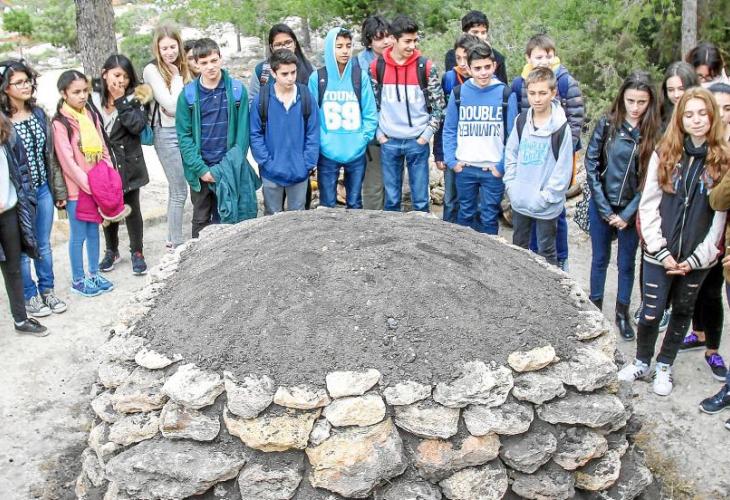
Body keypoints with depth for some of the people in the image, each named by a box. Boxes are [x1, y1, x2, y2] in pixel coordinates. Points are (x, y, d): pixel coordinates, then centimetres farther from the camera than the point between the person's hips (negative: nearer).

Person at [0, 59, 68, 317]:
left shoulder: (39, 114, 4)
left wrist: (59, 190, 10)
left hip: (43, 189, 5)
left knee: (44, 245, 16)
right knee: (23, 249, 9)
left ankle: (47, 290, 31)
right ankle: (29, 296, 24)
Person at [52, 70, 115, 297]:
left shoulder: (91, 115, 6)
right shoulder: (60, 123, -13)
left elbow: (103, 150, 8)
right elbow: (68, 162, -17)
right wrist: (89, 185, -19)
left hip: (98, 186, 6)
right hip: (77, 188, -6)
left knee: (94, 230, 15)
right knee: (79, 235, 4)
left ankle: (93, 273, 29)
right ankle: (78, 279, 18)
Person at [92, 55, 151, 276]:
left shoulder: (133, 99, -5)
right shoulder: (93, 100, -2)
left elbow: (137, 126, -20)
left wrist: (121, 101, -20)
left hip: (128, 165, -2)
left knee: (132, 209, 7)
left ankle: (137, 252, 22)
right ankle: (111, 251, 31)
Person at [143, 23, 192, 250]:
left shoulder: (181, 66, 9)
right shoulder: (152, 70, -9)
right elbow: (171, 106, -16)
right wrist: (176, 77, -8)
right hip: (167, 133, -6)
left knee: (175, 189, 14)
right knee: (179, 192, -2)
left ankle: (173, 239, 26)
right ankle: (178, 245, 9)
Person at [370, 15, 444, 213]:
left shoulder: (426, 66, -4)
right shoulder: (376, 67, -1)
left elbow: (438, 103, 0)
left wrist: (427, 134, -6)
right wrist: (378, 133, 0)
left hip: (418, 142, -1)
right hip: (389, 142, 1)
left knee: (420, 199, 6)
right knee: (391, 199, 11)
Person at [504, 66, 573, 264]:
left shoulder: (561, 127, -13)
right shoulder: (521, 121, 1)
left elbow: (564, 168, -13)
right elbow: (510, 154, 7)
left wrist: (545, 196, -15)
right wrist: (511, 186, -1)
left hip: (546, 205, -5)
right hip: (520, 201, 5)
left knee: (546, 252, 9)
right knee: (518, 247, 20)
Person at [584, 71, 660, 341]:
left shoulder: (655, 133, -8)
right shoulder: (607, 124, -8)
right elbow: (591, 164, -7)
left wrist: (627, 214, -11)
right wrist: (604, 208, -9)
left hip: (632, 210, 0)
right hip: (602, 206, 0)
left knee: (626, 263, 13)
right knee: (600, 259, 15)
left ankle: (622, 313, 29)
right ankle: (595, 307, 31)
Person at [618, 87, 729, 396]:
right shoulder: (664, 154, -3)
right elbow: (649, 206, -3)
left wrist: (696, 258, -8)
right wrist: (661, 251, -9)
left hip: (696, 258, 1)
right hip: (661, 254, -1)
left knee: (682, 311, 15)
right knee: (651, 313, 2)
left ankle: (664, 366, 34)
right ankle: (642, 362, 27)